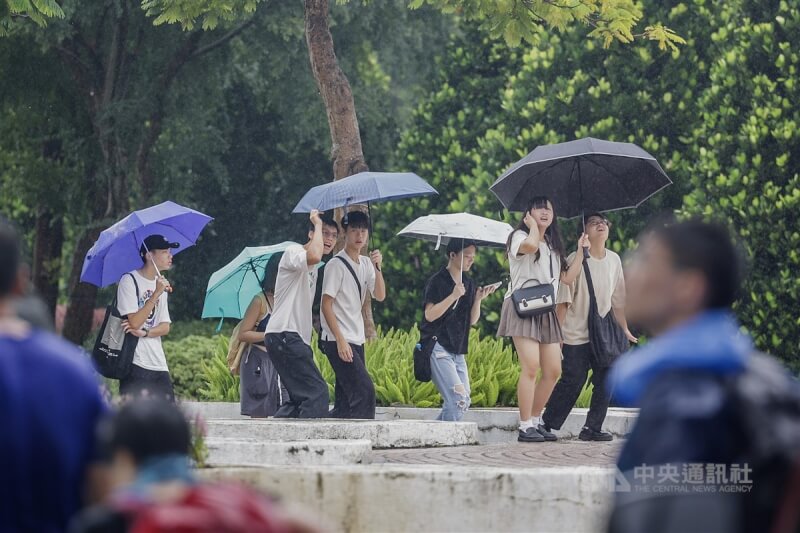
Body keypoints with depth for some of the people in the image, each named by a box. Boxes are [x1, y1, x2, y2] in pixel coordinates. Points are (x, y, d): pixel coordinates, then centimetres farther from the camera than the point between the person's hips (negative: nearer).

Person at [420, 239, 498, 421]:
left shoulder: (469, 284, 14)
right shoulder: (437, 281, -6)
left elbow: (473, 320, 11)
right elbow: (430, 315, -15)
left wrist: (478, 299, -5)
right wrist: (453, 296, -23)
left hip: (458, 350, 8)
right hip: (438, 347, -8)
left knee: (463, 402, 3)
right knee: (458, 398, -19)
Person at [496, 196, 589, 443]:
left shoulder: (554, 246, 23)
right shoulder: (519, 236, 1)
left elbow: (567, 278, 15)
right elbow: (530, 246, -25)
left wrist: (581, 251, 12)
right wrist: (532, 226, -7)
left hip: (546, 310, 8)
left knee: (553, 371, 1)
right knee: (531, 366, -19)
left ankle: (535, 421, 13)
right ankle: (525, 427, -16)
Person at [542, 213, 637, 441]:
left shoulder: (614, 260, 8)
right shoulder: (576, 260, -8)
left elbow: (618, 300, 15)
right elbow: (563, 300, -9)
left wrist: (625, 329, 16)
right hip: (576, 334, -5)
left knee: (606, 381, -2)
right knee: (572, 382, -7)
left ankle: (592, 428, 5)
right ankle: (546, 424, 4)